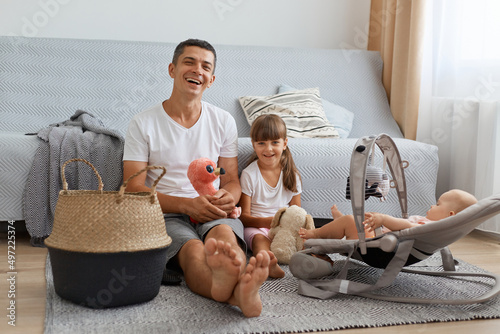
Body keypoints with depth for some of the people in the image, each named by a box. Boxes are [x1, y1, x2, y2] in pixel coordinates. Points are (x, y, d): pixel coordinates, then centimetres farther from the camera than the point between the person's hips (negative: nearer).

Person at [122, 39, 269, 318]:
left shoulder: (223, 121, 14)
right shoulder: (143, 124, 4)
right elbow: (135, 191, -2)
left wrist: (228, 197, -11)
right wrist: (188, 204, -18)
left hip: (214, 212, 3)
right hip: (167, 214, -2)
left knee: (225, 233, -35)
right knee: (194, 250, -36)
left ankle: (243, 287, -67)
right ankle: (237, 294, -69)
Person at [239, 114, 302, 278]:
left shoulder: (291, 175, 10)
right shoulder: (249, 174, -1)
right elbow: (244, 216, -5)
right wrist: (267, 222, -25)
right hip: (256, 226, -5)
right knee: (259, 239, -39)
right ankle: (267, 262, -68)